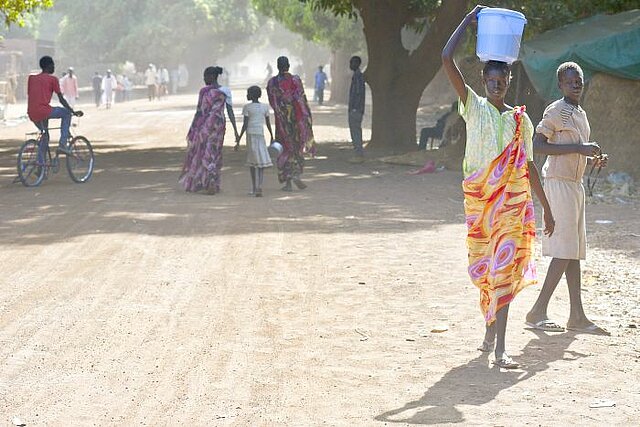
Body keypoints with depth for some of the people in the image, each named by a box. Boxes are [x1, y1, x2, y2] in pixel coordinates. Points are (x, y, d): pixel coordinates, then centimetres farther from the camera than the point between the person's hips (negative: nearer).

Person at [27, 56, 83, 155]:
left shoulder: (32, 78, 18)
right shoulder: (52, 79, 3)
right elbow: (61, 99, 2)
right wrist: (74, 112, 9)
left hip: (32, 115, 6)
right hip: (44, 111, -6)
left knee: (44, 134, 29)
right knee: (67, 113, 16)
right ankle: (63, 144, 6)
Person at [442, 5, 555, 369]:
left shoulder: (520, 119, 7)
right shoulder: (474, 107, 2)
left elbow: (529, 165, 13)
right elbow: (447, 59, -8)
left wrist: (547, 208, 13)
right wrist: (468, 21, -4)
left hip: (513, 200, 0)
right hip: (478, 198, 0)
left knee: (505, 268, -8)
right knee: (483, 268, 9)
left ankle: (500, 347, -12)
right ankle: (490, 329, 30)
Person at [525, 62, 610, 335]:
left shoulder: (581, 113, 17)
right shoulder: (556, 111, -10)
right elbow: (538, 145, -19)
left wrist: (594, 159, 8)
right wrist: (578, 148, -22)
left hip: (576, 185, 9)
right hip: (559, 184, -9)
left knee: (574, 251, 7)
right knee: (564, 251, -12)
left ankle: (577, 316, 9)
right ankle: (538, 312, -8)